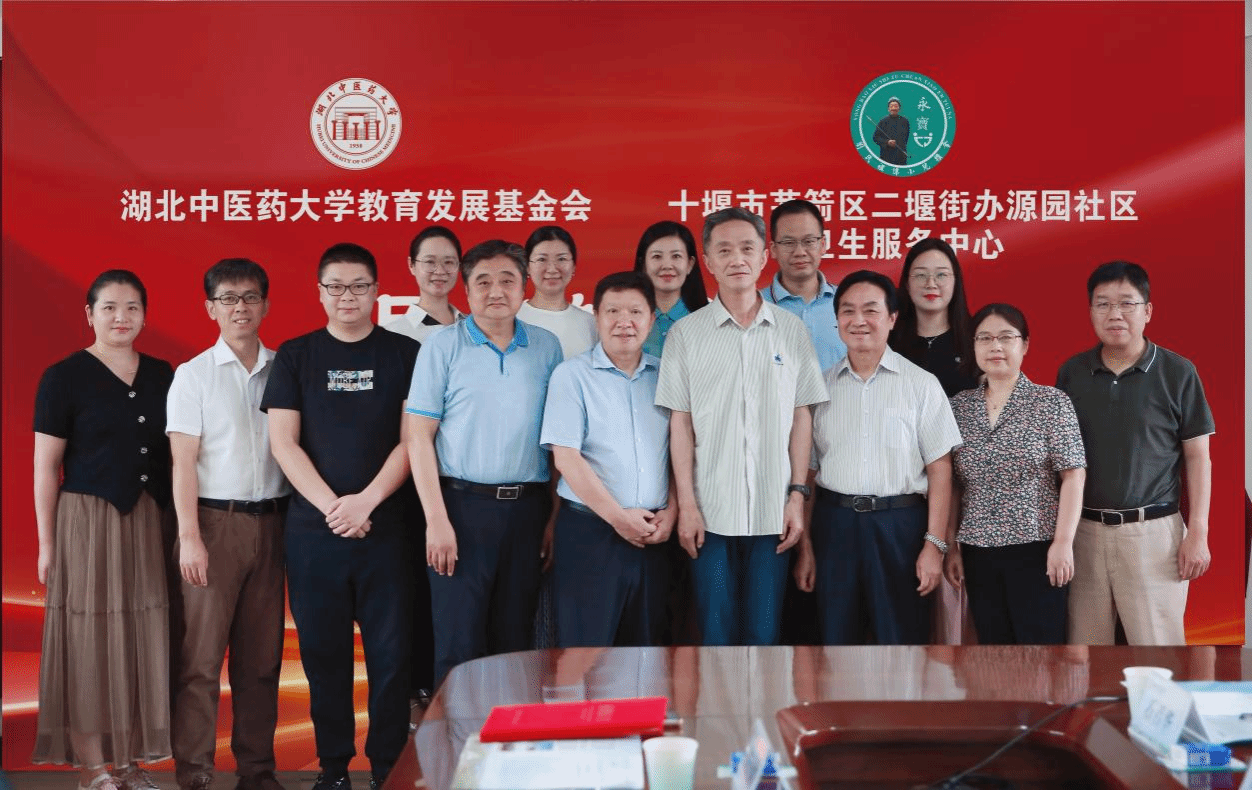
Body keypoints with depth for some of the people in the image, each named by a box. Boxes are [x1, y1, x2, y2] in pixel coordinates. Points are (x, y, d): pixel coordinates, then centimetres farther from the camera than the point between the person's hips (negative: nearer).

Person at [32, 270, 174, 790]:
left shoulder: (160, 374, 10)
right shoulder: (65, 377, -3)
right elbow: (45, 465, -3)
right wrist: (47, 542, -6)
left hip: (150, 523, 5)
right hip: (87, 521, -4)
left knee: (143, 638, 7)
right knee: (90, 642, 1)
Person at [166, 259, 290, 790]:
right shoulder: (193, 375, 2)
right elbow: (183, 460, -3)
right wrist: (189, 536, -11)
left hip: (271, 521, 3)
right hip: (214, 521, -3)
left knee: (261, 654, 8)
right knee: (201, 653, -4)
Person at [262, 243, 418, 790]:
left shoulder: (404, 354, 5)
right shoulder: (295, 356, 7)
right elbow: (283, 442, 1)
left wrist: (365, 501, -12)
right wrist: (333, 507, -10)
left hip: (385, 528, -1)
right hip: (313, 532, 1)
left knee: (391, 652, 1)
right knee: (323, 652, 7)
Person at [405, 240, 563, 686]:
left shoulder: (547, 347, 8)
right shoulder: (443, 346, 0)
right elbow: (419, 437, -3)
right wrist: (436, 520, -11)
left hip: (527, 506, 3)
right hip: (463, 504, -3)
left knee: (515, 642, 12)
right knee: (459, 646, -1)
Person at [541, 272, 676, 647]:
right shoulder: (571, 374, -2)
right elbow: (566, 457, -9)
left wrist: (671, 512, -3)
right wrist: (619, 517, -12)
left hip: (653, 535, 4)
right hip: (590, 531, -4)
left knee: (645, 646, 11)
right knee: (586, 649, -2)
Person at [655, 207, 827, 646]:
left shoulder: (792, 331, 6)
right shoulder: (686, 334, 3)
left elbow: (801, 418, 7)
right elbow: (680, 424, 1)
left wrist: (798, 496, 0)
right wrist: (686, 505, -5)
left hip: (772, 512, 1)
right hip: (710, 511, -1)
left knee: (763, 634, 6)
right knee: (715, 633, 5)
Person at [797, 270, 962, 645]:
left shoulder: (922, 385, 0)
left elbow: (939, 469, -2)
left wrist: (934, 544, -8)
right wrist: (804, 547, 4)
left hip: (900, 524, -2)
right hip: (834, 523, 2)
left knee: (902, 638, 4)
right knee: (837, 637, 11)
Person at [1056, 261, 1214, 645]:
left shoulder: (1177, 373, -3)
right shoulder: (1071, 372, 5)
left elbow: (1197, 456, 0)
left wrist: (1198, 532, -6)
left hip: (1153, 531, -3)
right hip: (1083, 530, 3)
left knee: (1158, 640, 1)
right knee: (1083, 641, 10)